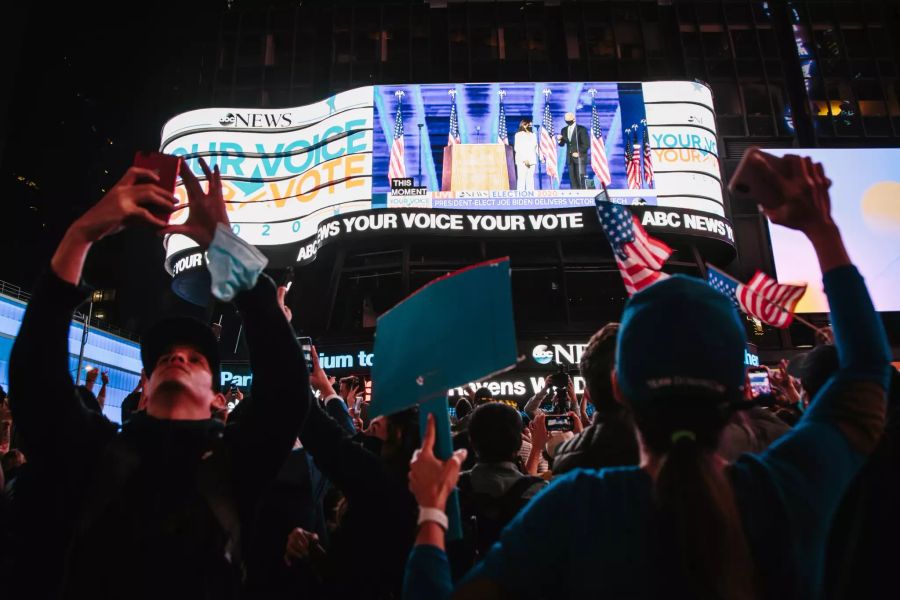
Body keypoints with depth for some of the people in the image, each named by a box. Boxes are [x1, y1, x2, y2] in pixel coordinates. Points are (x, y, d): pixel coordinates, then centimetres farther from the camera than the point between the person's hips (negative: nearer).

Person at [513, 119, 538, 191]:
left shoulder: (533, 135, 18)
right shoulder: (519, 134, 1)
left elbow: (536, 147, 18)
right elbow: (517, 148, -7)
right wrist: (524, 159, -15)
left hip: (531, 160, 5)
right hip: (522, 160, -5)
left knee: (530, 178, 3)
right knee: (521, 178, -10)